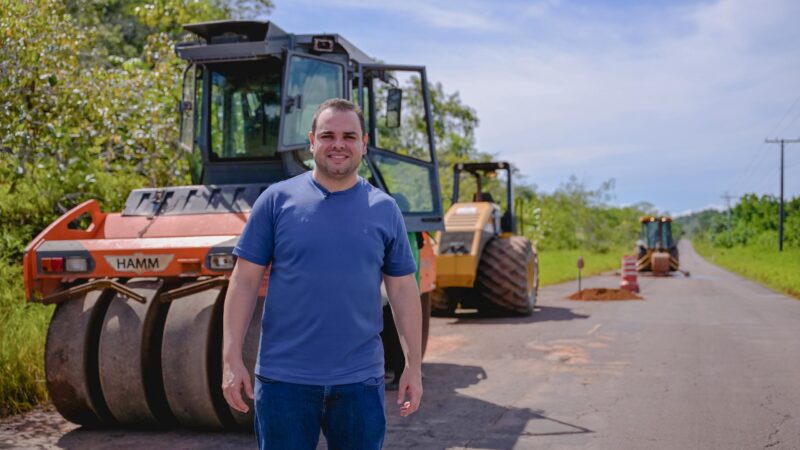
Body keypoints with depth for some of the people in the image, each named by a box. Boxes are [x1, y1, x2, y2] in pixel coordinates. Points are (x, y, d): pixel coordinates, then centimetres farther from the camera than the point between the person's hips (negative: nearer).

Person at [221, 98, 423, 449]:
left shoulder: (385, 209, 4)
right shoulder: (277, 200, -1)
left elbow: (403, 290, 6)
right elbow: (245, 280, -1)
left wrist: (414, 365, 3)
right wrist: (232, 360, -6)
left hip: (360, 380, 2)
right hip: (284, 379, -1)